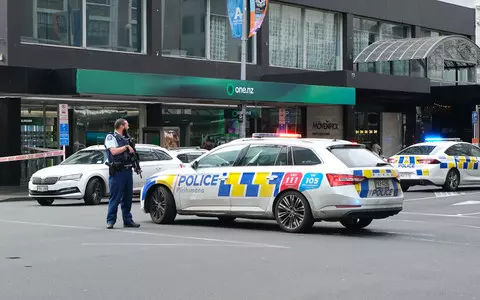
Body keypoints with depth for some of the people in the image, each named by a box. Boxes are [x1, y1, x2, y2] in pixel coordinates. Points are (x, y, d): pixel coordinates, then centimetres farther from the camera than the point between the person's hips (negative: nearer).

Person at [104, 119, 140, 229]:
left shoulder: (125, 139, 20)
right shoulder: (111, 137, -3)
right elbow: (114, 151, -16)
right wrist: (126, 147, -8)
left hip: (128, 170, 8)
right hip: (117, 171, -8)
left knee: (128, 197, 10)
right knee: (115, 198, -7)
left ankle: (128, 220, 17)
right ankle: (110, 221, -2)